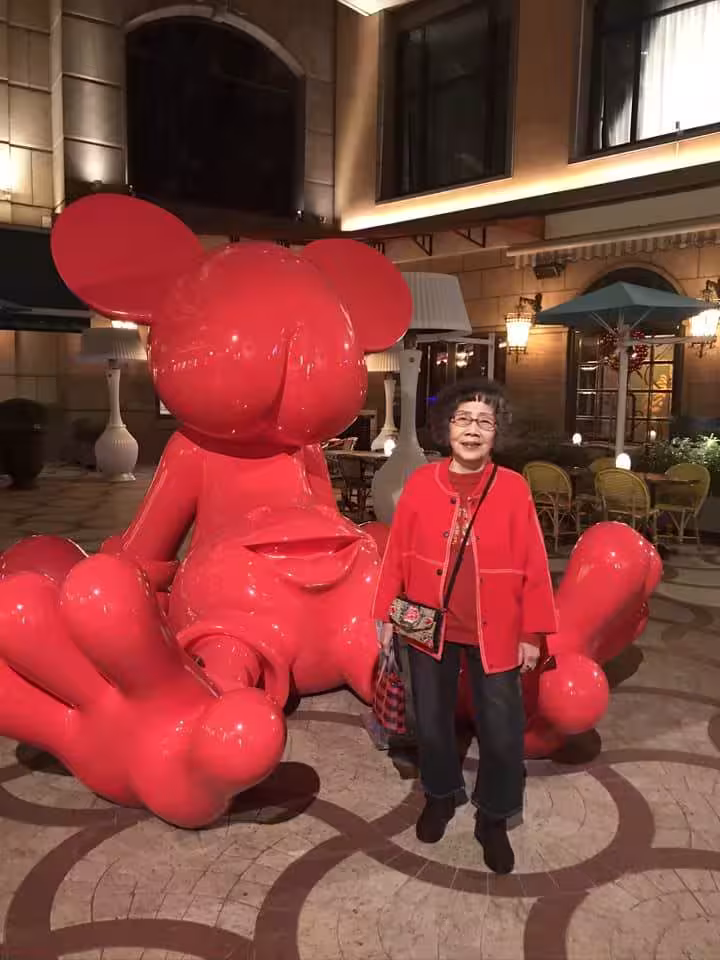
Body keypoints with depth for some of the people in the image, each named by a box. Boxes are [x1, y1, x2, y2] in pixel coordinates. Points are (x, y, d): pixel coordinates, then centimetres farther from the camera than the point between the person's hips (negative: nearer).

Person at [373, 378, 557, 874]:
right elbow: (397, 554, -1)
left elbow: (534, 565, -7)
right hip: (429, 628, 1)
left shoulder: (515, 489, -10)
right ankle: (441, 795, 45)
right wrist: (387, 615, 1)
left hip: (494, 633, -1)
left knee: (502, 731, 9)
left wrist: (532, 632, -6)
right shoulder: (420, 483, -7)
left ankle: (494, 818, 33)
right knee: (432, 720, 18)